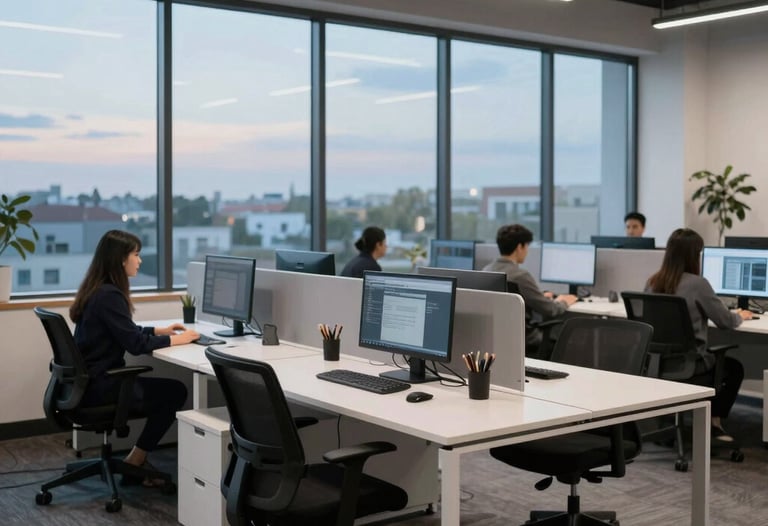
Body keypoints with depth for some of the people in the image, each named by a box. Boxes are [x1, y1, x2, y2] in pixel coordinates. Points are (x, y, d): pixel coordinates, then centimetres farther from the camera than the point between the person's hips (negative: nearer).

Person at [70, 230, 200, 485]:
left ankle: (137, 460, 13)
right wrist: (176, 340, -11)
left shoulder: (98, 290, 10)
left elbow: (125, 331, 22)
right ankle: (134, 462, 9)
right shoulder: (109, 295, -21)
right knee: (175, 392, -1)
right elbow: (135, 344, -22)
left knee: (166, 389, 12)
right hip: (98, 385, -10)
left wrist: (160, 330, 16)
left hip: (91, 378, 10)